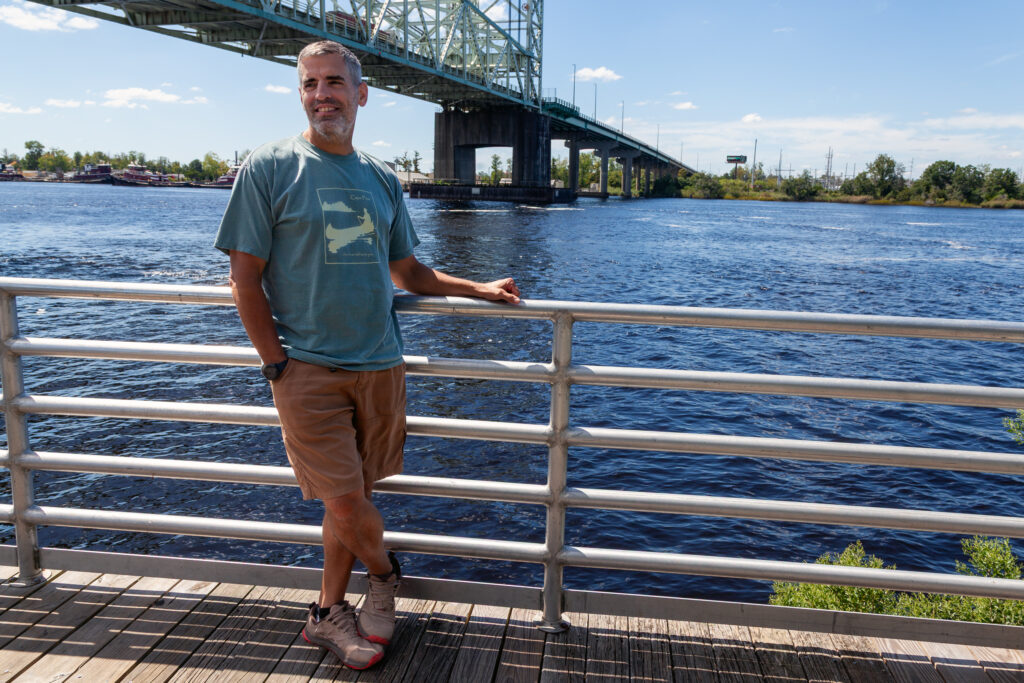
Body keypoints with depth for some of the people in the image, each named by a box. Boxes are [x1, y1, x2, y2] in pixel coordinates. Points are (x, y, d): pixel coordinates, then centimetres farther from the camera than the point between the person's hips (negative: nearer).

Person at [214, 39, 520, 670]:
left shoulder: (383, 180, 11)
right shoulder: (269, 168, -3)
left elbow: (405, 271, 18)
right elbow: (246, 278, -5)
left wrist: (481, 289, 11)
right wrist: (277, 363, -10)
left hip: (379, 364, 5)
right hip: (307, 367, -4)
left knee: (350, 499, 11)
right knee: (346, 501, -6)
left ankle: (329, 613, 30)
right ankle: (385, 573, 26)